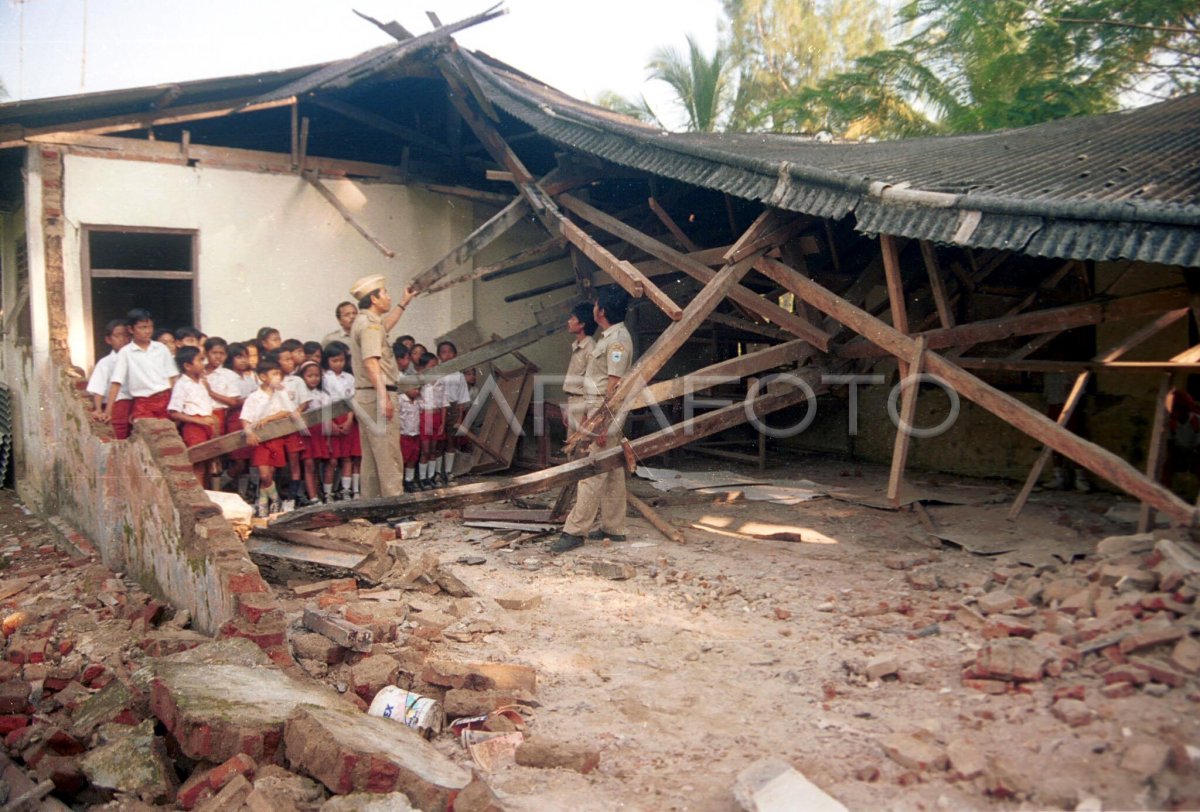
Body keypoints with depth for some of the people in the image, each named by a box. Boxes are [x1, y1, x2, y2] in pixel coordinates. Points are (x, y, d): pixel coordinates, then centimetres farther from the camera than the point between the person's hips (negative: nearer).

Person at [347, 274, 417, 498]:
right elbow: (371, 362, -24)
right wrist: (384, 396, -31)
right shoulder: (369, 324, -13)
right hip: (376, 395, -11)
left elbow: (385, 325, 42)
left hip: (364, 396, 11)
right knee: (389, 456, -10)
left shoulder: (362, 322, 19)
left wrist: (403, 303, 47)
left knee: (371, 458, 14)